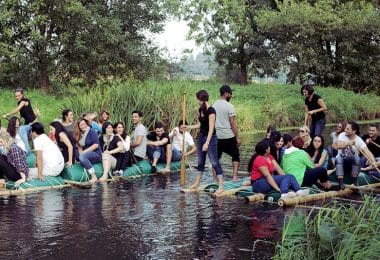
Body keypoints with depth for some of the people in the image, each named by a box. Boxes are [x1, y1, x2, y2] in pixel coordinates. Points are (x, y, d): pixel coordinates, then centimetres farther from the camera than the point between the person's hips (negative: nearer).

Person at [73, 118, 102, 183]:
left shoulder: (92, 131, -5)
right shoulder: (79, 134, 12)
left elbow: (96, 145, -13)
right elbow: (79, 146, 13)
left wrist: (84, 152, -14)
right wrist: (80, 153, -8)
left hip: (97, 154, -7)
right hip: (88, 154, 7)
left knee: (82, 157, -31)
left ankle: (94, 177, -32)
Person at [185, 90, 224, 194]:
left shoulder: (211, 111, -18)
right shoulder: (200, 110, 7)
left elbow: (211, 128, -22)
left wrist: (207, 143, -26)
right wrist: (189, 127, 9)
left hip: (210, 138, -9)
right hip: (202, 137, 9)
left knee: (214, 162, -9)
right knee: (200, 161, 16)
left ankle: (221, 186, -6)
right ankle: (197, 183, 27)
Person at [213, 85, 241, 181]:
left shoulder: (214, 105, 7)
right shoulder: (229, 106, -11)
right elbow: (233, 123, -13)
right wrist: (237, 137, -8)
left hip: (217, 136, 5)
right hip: (229, 136, -5)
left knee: (216, 157, 11)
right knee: (235, 156, 12)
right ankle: (235, 176, 5)